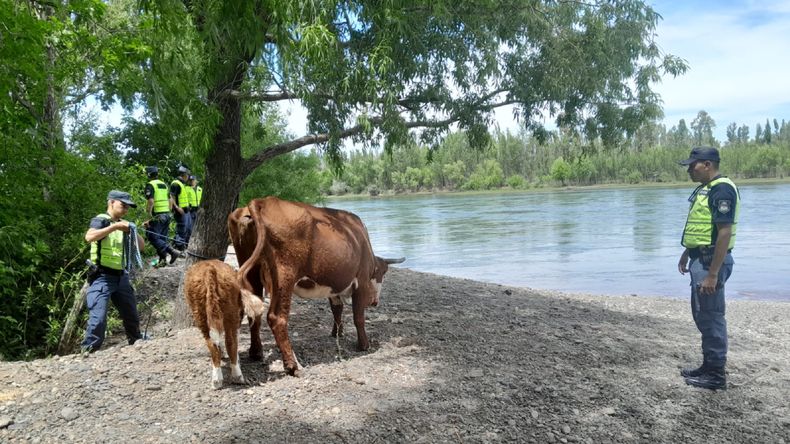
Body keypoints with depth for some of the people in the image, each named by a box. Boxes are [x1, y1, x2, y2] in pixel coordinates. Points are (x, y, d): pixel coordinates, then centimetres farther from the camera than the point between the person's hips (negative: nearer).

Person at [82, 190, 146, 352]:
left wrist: (132, 232, -5)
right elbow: (89, 237, -27)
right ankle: (88, 350, -5)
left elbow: (141, 246, 12)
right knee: (98, 318, -14)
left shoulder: (123, 224, 14)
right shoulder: (100, 220, -6)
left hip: (121, 277, 7)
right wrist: (114, 227, -28)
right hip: (102, 277, -7)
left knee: (132, 316, 16)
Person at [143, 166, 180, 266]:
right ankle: (162, 259, 12)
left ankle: (172, 251, -14)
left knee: (153, 237, -4)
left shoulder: (150, 185, -9)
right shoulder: (164, 184, 15)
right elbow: (170, 200, 18)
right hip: (167, 215, 8)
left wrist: (148, 213, -12)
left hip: (157, 215, -8)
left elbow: (151, 201, -20)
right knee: (162, 237, 12)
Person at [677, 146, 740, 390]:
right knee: (702, 314, 17)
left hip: (711, 261, -10)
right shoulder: (704, 188, 13)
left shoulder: (721, 189, -18)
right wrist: (687, 253, 24)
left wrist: (713, 274, -25)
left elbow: (724, 233, -23)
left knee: (711, 316, -1)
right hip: (700, 258, 10)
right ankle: (709, 365, 28)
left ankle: (716, 374, 10)